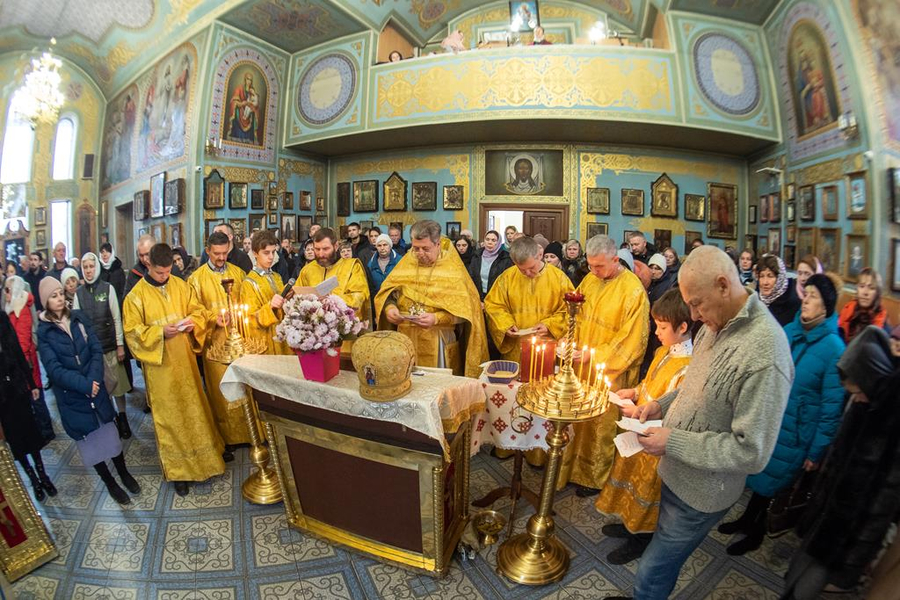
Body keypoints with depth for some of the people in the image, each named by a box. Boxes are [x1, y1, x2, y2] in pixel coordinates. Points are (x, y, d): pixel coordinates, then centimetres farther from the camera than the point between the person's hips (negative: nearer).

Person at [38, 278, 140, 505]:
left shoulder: (79, 318, -2)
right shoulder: (43, 331, -10)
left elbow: (96, 350, -5)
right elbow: (54, 369, -14)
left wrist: (93, 380, -17)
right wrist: (84, 385, -21)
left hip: (96, 388, 2)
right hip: (71, 396, -2)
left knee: (109, 431, 11)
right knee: (89, 439, 11)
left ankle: (124, 473, 30)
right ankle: (110, 483, 28)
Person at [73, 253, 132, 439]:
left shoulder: (108, 288, -3)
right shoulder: (78, 293, 1)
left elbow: (117, 318, -2)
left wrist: (120, 345, -4)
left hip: (109, 345, -1)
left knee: (117, 382, 4)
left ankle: (121, 417, 19)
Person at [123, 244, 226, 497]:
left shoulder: (182, 286, 3)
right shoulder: (136, 295, -6)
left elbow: (199, 311, 9)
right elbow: (133, 331, -6)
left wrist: (193, 322, -13)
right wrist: (160, 332, -21)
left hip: (185, 359, 3)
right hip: (159, 364, -3)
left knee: (194, 406, 13)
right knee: (169, 414, 6)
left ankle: (203, 455, 32)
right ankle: (177, 469, 19)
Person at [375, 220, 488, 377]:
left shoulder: (452, 268, -5)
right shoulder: (407, 261, 6)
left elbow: (463, 307, -10)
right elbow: (386, 290, 8)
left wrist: (437, 318, -25)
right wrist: (389, 307, -14)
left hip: (438, 343, -3)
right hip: (406, 338, 3)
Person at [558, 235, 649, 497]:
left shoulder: (632, 290, -16)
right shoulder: (590, 280, 3)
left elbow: (631, 339, -15)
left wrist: (595, 356, -19)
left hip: (611, 372, -5)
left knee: (602, 424, 10)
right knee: (579, 420, 14)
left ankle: (596, 477, 30)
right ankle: (573, 466, 34)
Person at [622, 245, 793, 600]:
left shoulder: (764, 355, -30)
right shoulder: (716, 325, -2)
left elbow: (752, 453, -27)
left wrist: (672, 442, -24)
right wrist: (662, 404, -1)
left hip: (699, 493, -8)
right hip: (676, 473, 8)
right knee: (665, 563, 29)